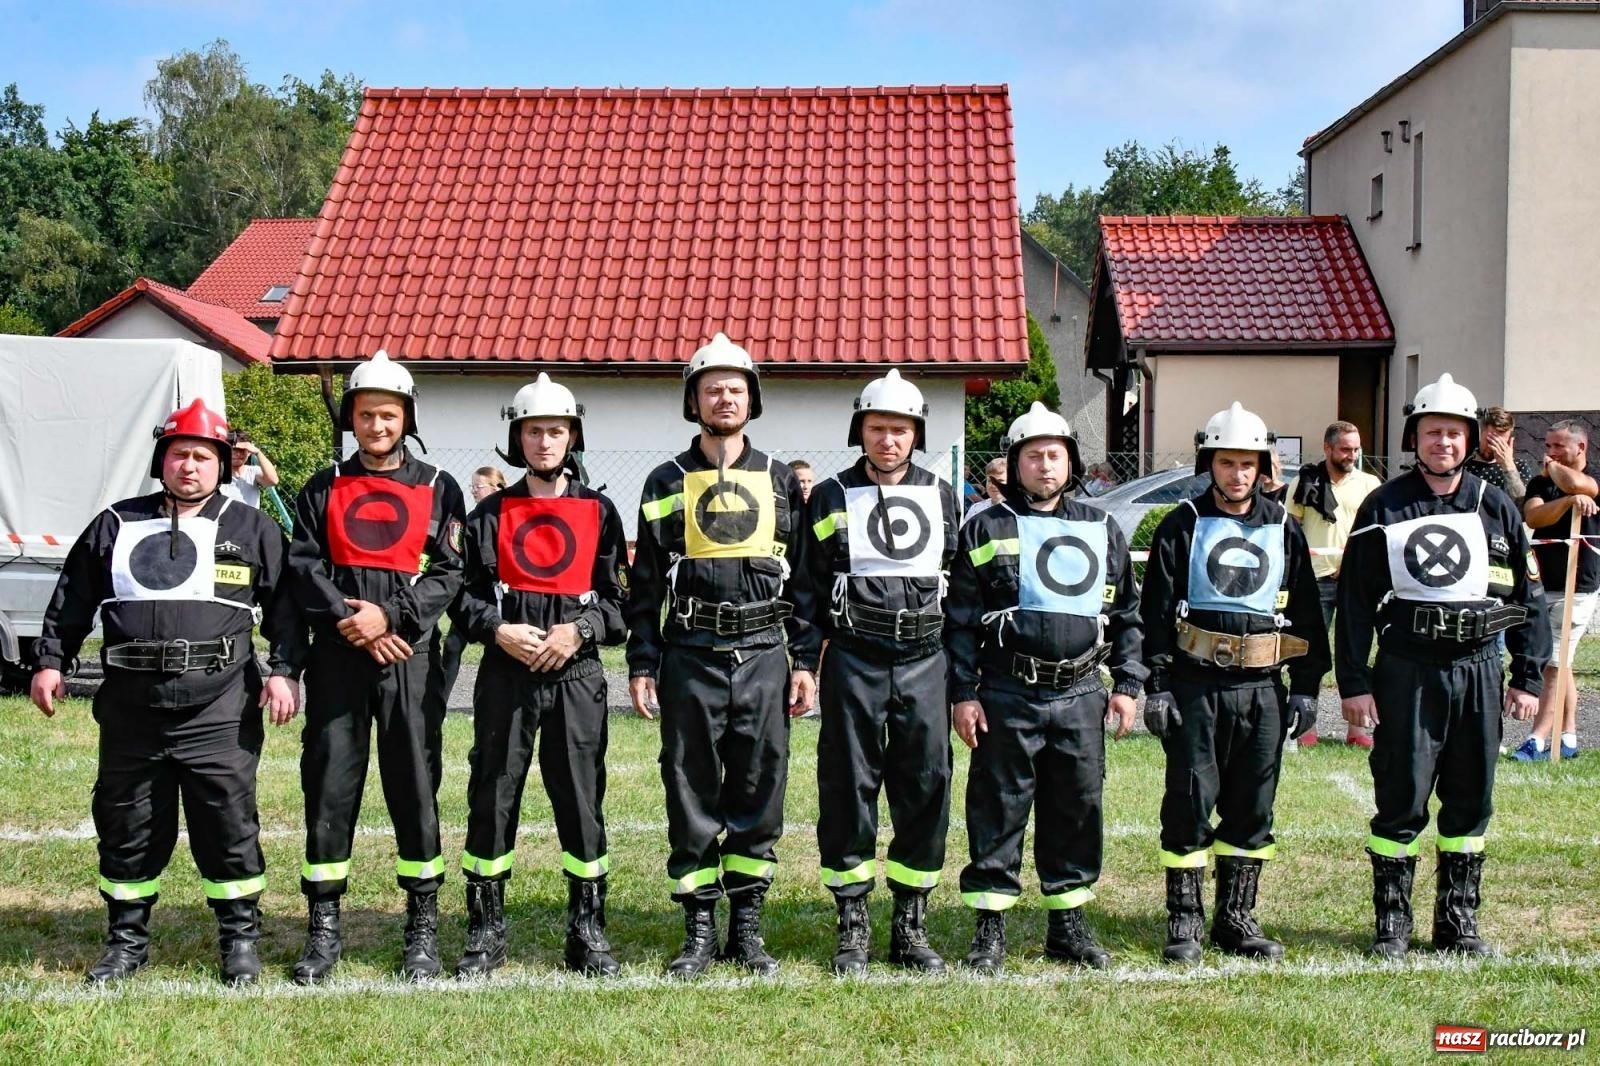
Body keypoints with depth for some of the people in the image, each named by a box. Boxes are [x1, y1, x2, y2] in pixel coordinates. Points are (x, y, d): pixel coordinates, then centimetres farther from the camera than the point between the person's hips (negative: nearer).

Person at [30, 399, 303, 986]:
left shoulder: (252, 529, 5)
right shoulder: (116, 525, 12)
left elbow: (284, 604, 3)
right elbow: (73, 599, 17)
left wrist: (284, 670, -6)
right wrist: (50, 661, 11)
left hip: (219, 710, -3)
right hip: (131, 705, 3)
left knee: (228, 824, 0)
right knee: (126, 825, 10)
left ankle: (240, 937, 15)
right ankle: (126, 938, 25)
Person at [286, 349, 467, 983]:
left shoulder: (438, 489, 9)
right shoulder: (324, 489, 14)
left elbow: (449, 573, 0)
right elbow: (303, 567, 3)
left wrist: (391, 615, -12)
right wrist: (352, 622, -10)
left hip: (410, 653, -1)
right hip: (336, 654, 2)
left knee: (415, 786, 1)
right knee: (328, 787, 3)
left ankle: (423, 929, 10)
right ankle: (323, 928, 12)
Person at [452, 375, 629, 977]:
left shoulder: (598, 512, 8)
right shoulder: (491, 514, 10)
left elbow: (619, 598, 5)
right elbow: (466, 595, 7)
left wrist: (580, 630, -11)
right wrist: (498, 630, -11)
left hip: (577, 677, -1)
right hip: (505, 675, 1)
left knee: (582, 802, 2)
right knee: (492, 799, 3)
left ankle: (588, 932, 13)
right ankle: (486, 932, 14)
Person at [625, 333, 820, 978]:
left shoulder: (780, 484, 10)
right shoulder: (667, 484, 7)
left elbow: (802, 579, 9)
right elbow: (645, 582, 6)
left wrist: (805, 660, 3)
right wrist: (641, 665, 0)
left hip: (763, 657, 1)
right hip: (690, 658, -1)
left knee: (759, 794, 5)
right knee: (692, 796, 3)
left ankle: (747, 929, 16)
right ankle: (699, 931, 13)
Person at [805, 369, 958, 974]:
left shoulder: (941, 497, 11)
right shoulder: (832, 498, 5)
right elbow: (808, 584, 5)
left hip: (924, 659, 2)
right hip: (854, 659, -2)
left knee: (926, 788, 3)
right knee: (848, 788, 1)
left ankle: (910, 927, 15)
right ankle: (852, 929, 12)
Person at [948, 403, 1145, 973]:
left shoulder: (1102, 531, 12)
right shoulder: (986, 530, 3)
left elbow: (1127, 613, 16)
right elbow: (961, 620, 1)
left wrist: (1127, 684, 8)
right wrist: (964, 693, -5)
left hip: (1080, 695, 3)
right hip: (1007, 696, -3)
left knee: (1079, 809, 9)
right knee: (998, 810, 2)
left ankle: (1068, 925, 22)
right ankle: (990, 931, 12)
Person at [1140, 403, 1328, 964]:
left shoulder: (1283, 529, 10)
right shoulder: (1183, 527, 2)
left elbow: (1305, 611, 13)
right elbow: (1156, 611, -1)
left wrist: (1306, 687, 8)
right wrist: (1156, 686, -8)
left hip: (1262, 688, 3)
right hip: (1195, 687, -3)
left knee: (1252, 809, 8)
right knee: (1190, 805, -1)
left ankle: (1236, 918, 19)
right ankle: (1184, 920, 10)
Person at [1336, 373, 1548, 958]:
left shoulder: (1497, 509, 9)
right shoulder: (1384, 509, 1)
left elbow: (1528, 596, 12)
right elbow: (1354, 600, 0)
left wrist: (1528, 678, 7)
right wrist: (1354, 683, -5)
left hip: (1478, 669, 3)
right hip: (1407, 670, -3)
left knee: (1471, 801, 9)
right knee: (1401, 801, 0)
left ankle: (1458, 922, 21)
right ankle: (1392, 924, 11)